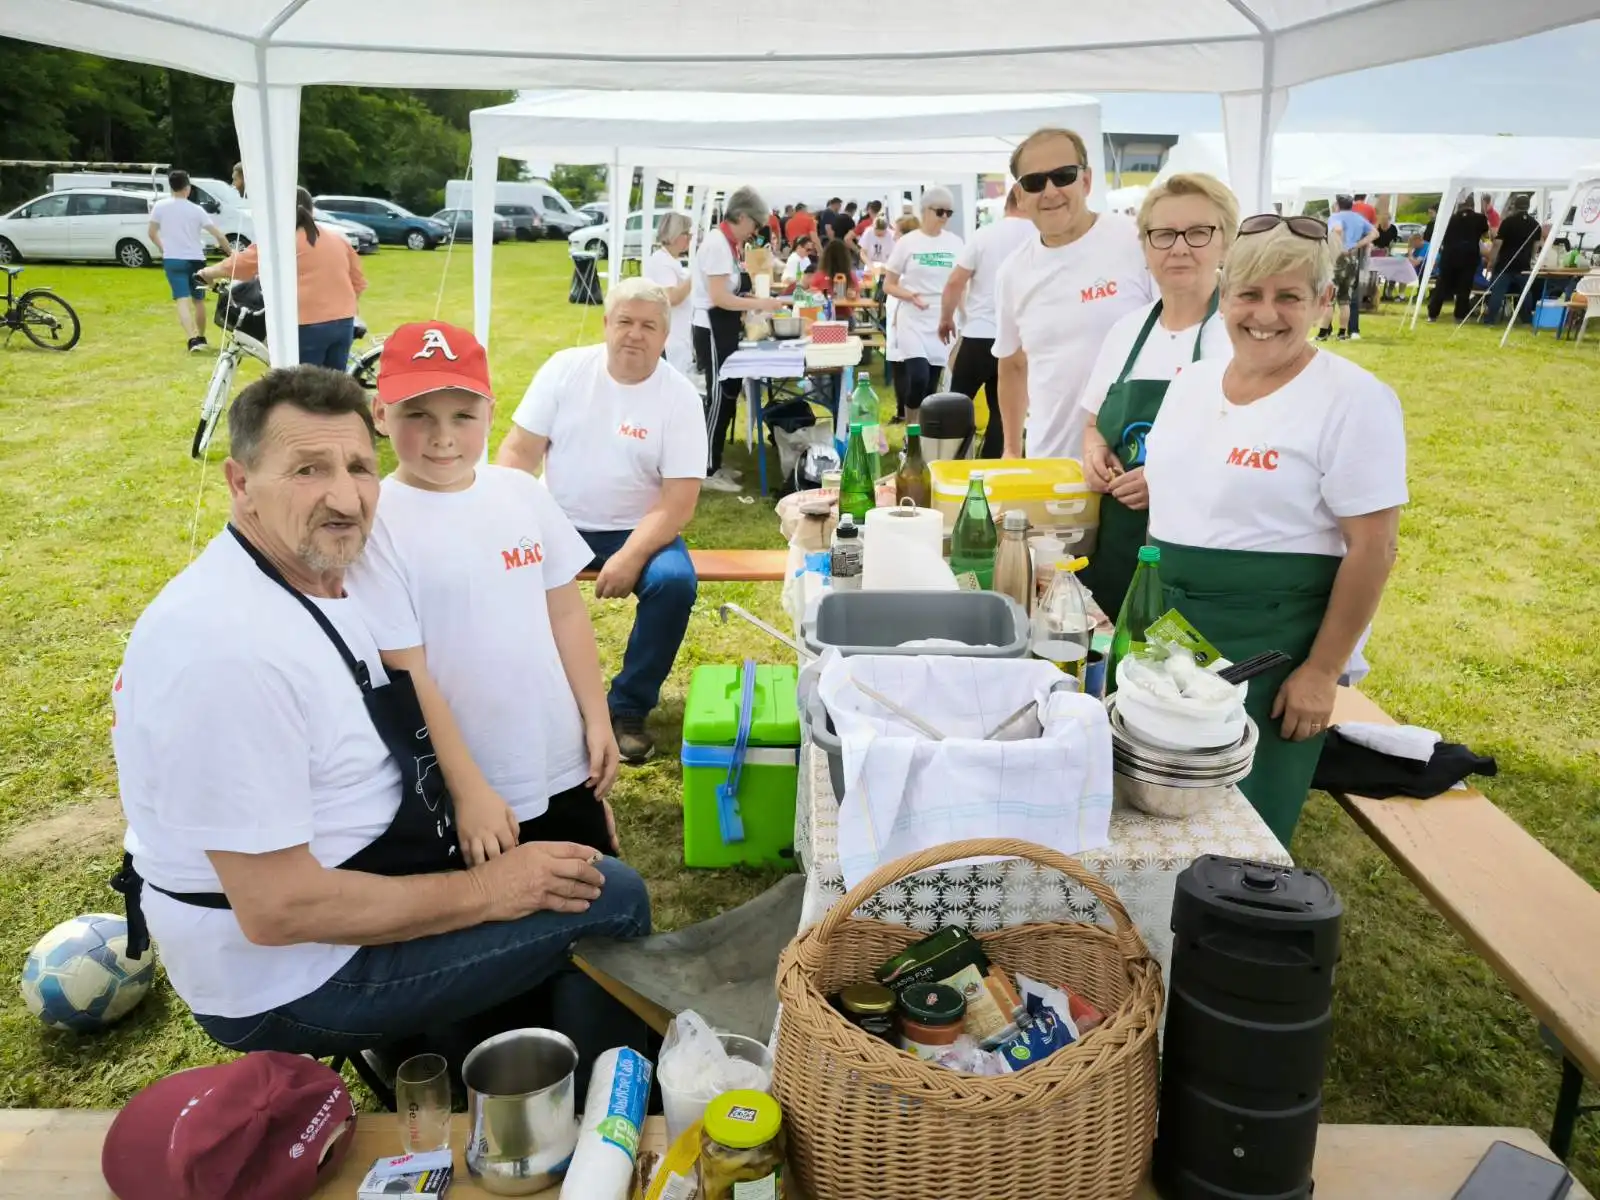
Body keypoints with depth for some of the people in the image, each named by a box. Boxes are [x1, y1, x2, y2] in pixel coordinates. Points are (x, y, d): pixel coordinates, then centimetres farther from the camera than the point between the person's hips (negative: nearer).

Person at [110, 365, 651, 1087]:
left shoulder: (318, 578, 1)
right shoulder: (234, 647, -30)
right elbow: (279, 909, -28)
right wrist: (484, 890, -20)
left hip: (338, 896, 10)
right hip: (289, 977, -10)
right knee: (612, 901, -9)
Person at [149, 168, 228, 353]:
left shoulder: (160, 206, -2)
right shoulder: (196, 209, -3)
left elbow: (152, 233, 4)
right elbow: (219, 235, -8)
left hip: (173, 260, 0)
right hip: (195, 259, 1)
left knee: (183, 301, -8)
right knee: (198, 300, 16)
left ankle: (194, 339, -26)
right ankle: (201, 338, 28)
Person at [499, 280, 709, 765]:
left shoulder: (680, 396, -8)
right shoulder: (565, 367, -2)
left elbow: (678, 501, -13)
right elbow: (520, 451, -2)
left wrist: (629, 558, -26)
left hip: (637, 529, -1)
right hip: (557, 522, 2)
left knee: (675, 581, -30)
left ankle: (628, 709, -10)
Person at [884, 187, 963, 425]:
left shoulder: (955, 243, 5)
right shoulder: (907, 243, -3)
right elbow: (888, 285, 0)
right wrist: (911, 296, -18)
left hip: (942, 321, 3)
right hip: (913, 321, -3)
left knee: (931, 384, 5)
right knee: (918, 377, -19)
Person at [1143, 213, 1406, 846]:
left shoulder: (1352, 399, -14)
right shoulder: (1192, 378, 6)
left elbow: (1373, 548, -14)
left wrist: (1322, 671, -15)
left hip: (1268, 642, -6)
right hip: (1166, 624, 6)